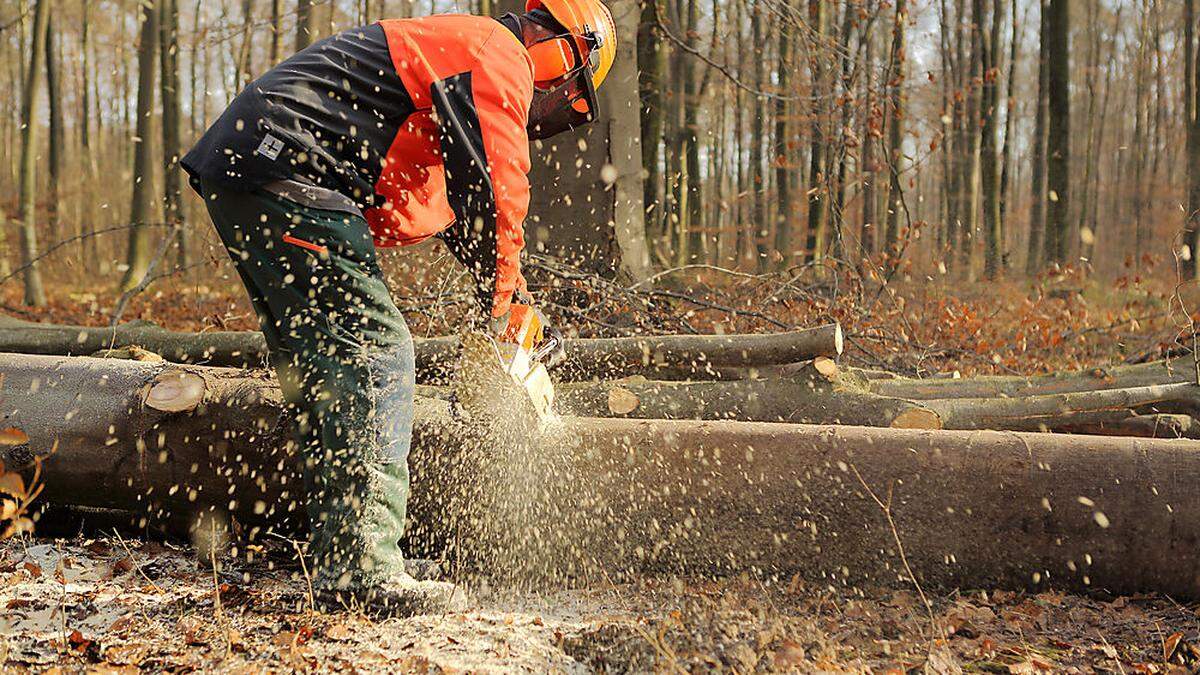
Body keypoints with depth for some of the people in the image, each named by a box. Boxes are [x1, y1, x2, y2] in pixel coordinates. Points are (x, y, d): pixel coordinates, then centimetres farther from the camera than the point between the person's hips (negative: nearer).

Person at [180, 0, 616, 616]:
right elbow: (497, 195, -9)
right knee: (374, 352, -11)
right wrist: (497, 305, 6)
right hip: (285, 174, -11)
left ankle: (336, 567, 14)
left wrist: (510, 285, 32)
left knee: (318, 370, 12)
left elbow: (447, 205, 37)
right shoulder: (499, 57, -2)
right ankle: (364, 574, -14)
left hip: (230, 170, 11)